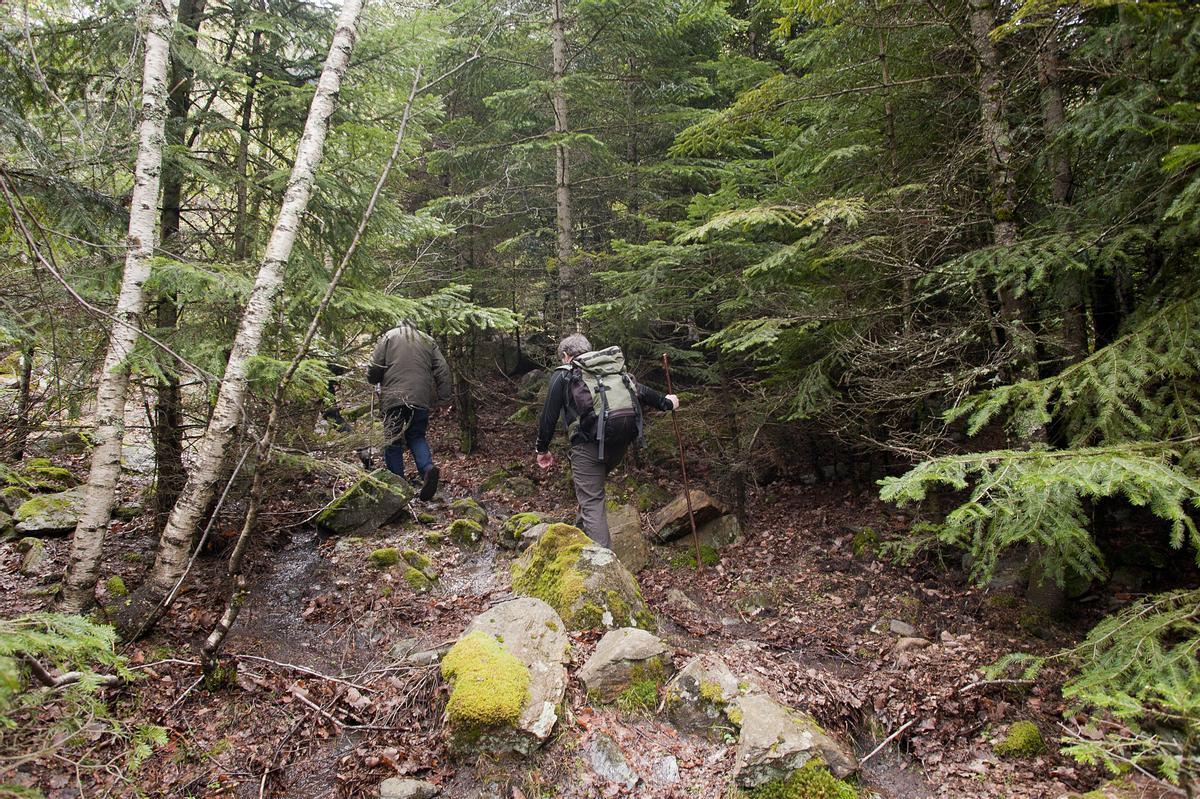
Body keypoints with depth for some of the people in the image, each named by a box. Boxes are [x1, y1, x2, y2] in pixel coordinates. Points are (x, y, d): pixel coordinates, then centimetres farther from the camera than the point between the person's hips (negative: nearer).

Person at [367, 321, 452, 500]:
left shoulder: (389, 336, 10)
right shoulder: (428, 341, 18)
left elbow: (374, 368, 2)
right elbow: (443, 371, 7)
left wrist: (374, 381, 23)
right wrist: (443, 399, 6)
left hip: (394, 397, -2)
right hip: (421, 398, 3)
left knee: (393, 441, 6)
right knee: (417, 436, 13)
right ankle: (428, 467, -12)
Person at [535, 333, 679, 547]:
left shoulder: (563, 375, 10)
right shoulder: (614, 368, 23)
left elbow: (549, 415, 6)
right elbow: (640, 390, 23)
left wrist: (542, 449, 16)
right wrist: (665, 403, 40)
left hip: (589, 443, -5)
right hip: (621, 441, 5)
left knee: (591, 501, -2)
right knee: (592, 485, 29)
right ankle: (584, 530, 29)